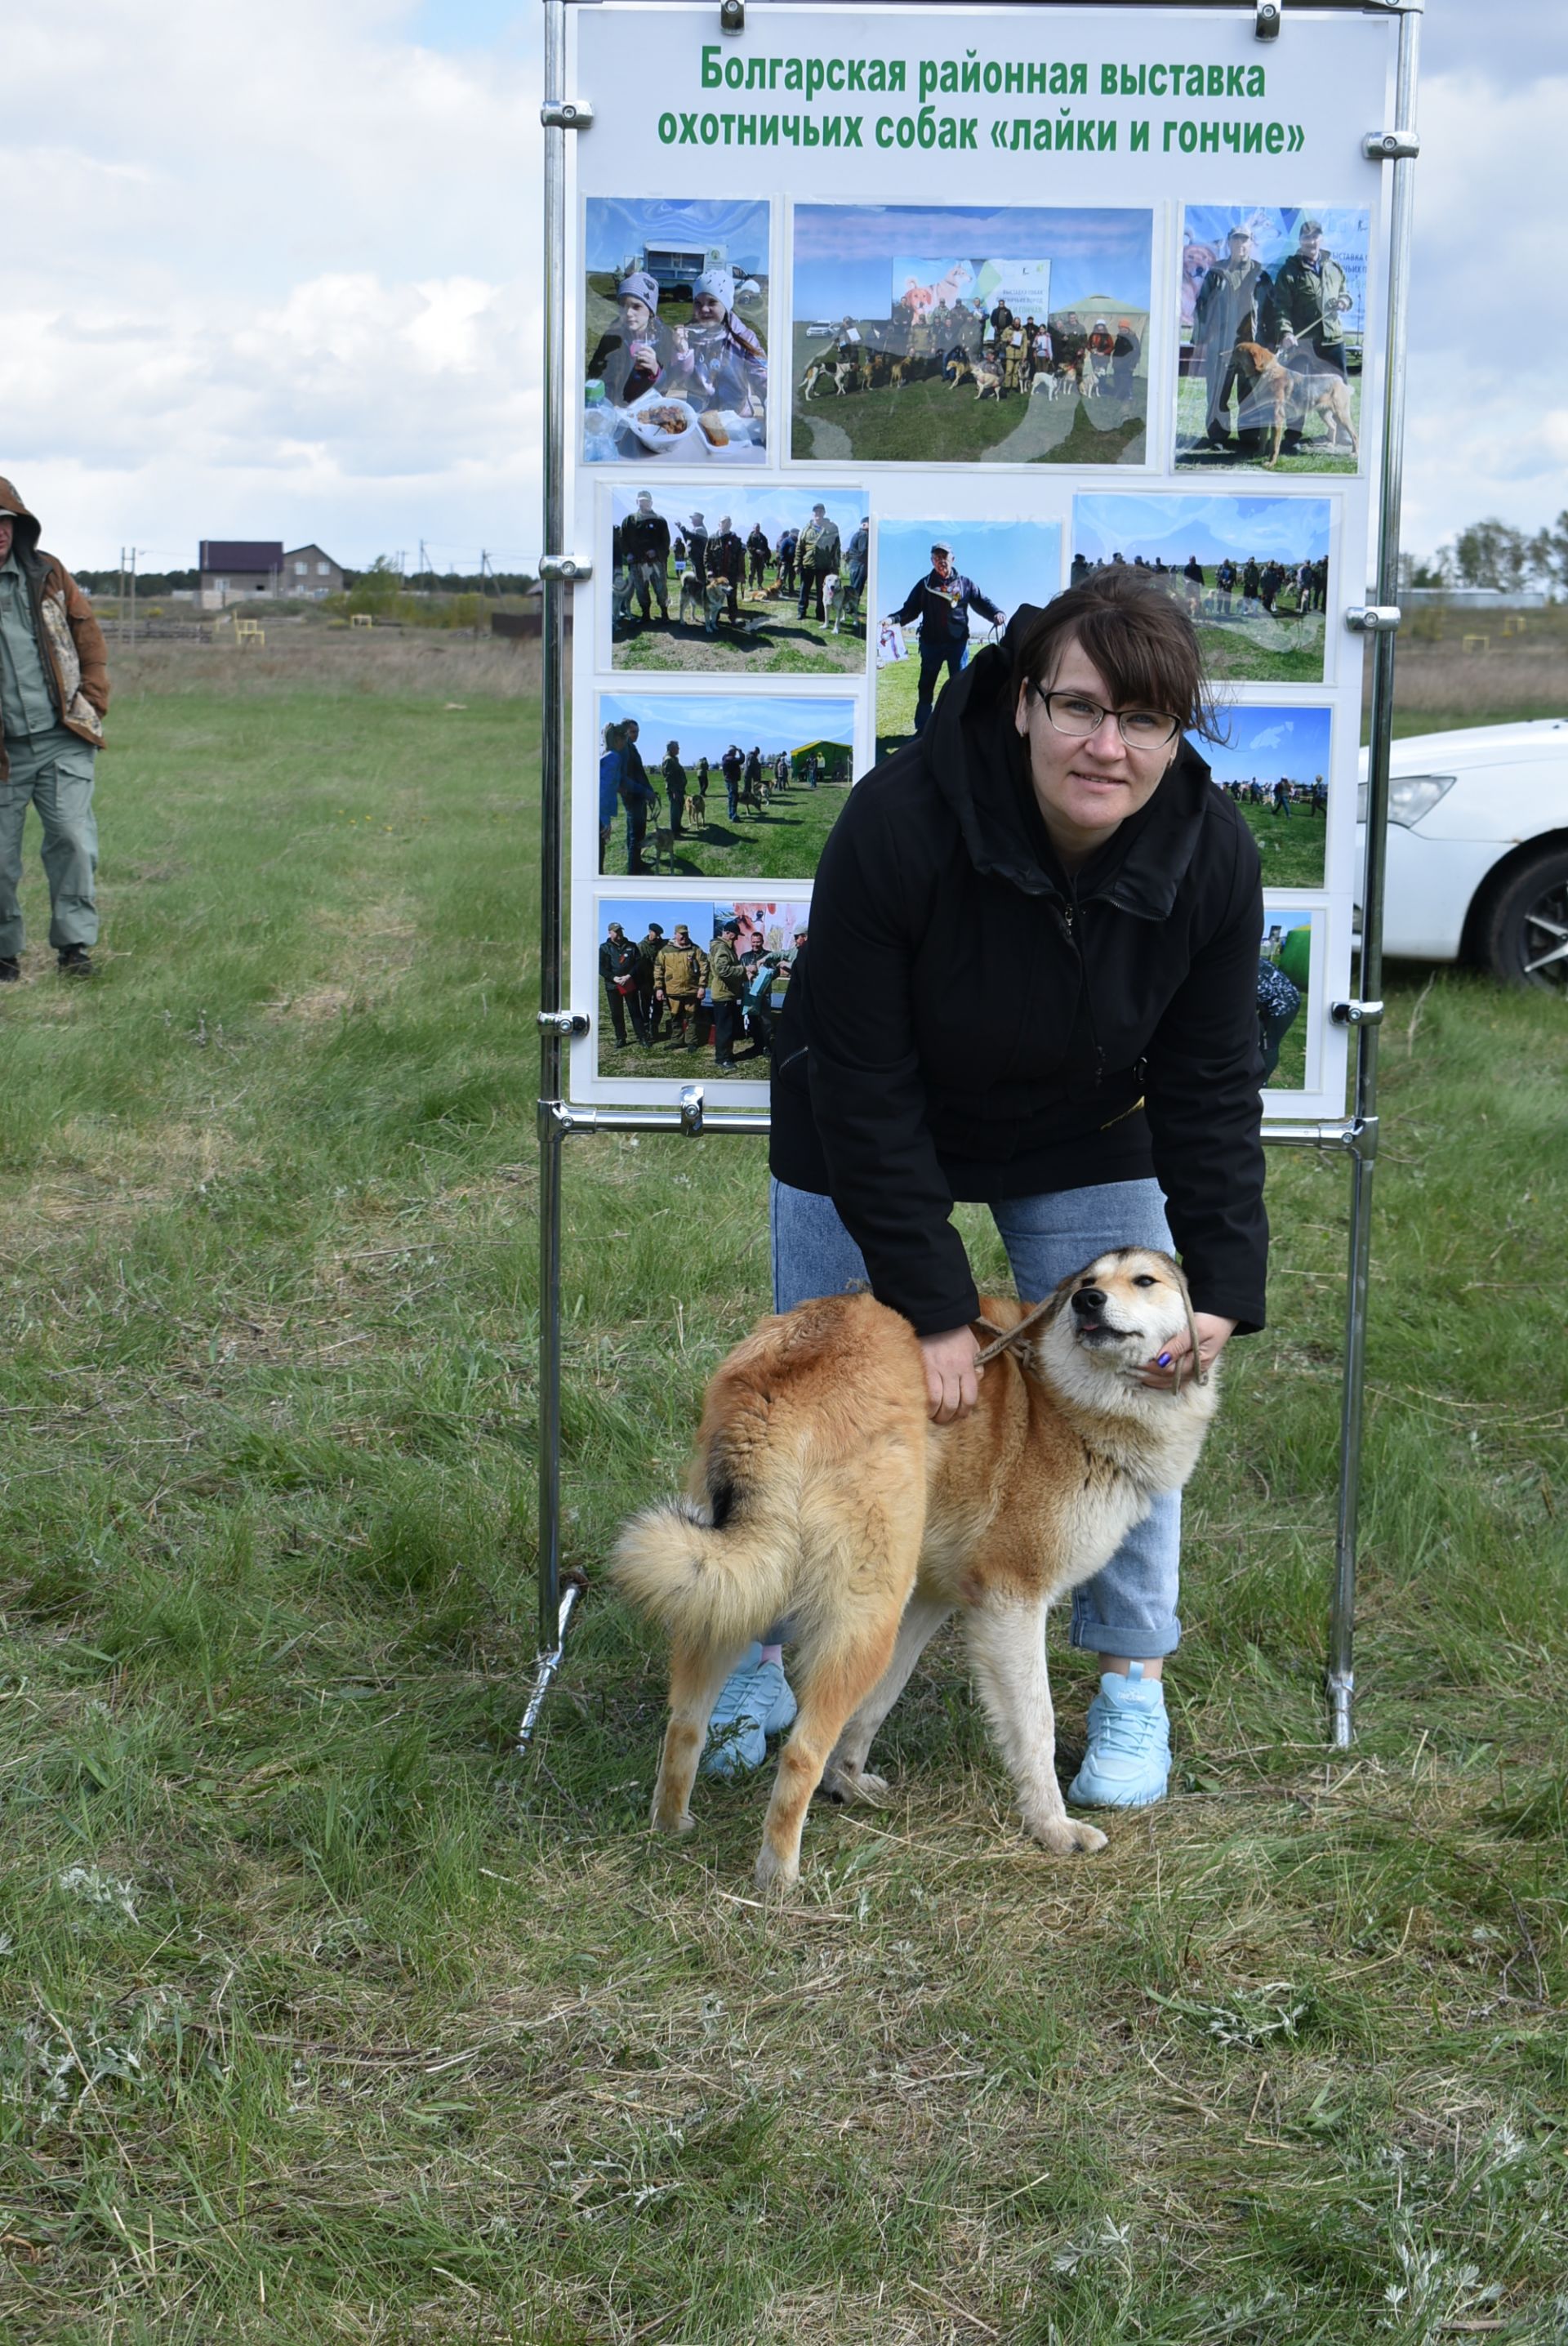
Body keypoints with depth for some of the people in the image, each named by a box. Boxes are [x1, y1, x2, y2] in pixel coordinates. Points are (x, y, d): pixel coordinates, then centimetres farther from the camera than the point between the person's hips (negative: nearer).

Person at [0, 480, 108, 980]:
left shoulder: (47, 574, 6)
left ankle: (74, 944, 0)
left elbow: (90, 639, 13)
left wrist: (91, 705, 5)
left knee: (73, 838, -11)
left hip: (63, 742, 1)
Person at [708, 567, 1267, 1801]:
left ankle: (1133, 1678, 18)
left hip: (1084, 1139, 2)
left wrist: (1225, 1283, -23)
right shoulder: (897, 821, -35)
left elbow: (1211, 1087, -13)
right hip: (865, 1133, -2)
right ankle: (765, 1650, 28)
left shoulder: (1212, 855, -24)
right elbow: (863, 1086, -28)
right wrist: (936, 1304, -28)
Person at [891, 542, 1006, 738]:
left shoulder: (965, 584, 7)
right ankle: (922, 729, 10)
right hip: (931, 643, 0)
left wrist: (996, 614, -14)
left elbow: (983, 603, 7)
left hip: (958, 643, 0)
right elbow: (910, 610, 4)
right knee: (925, 687, 3)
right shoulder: (925, 585, 7)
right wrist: (894, 619, -15)